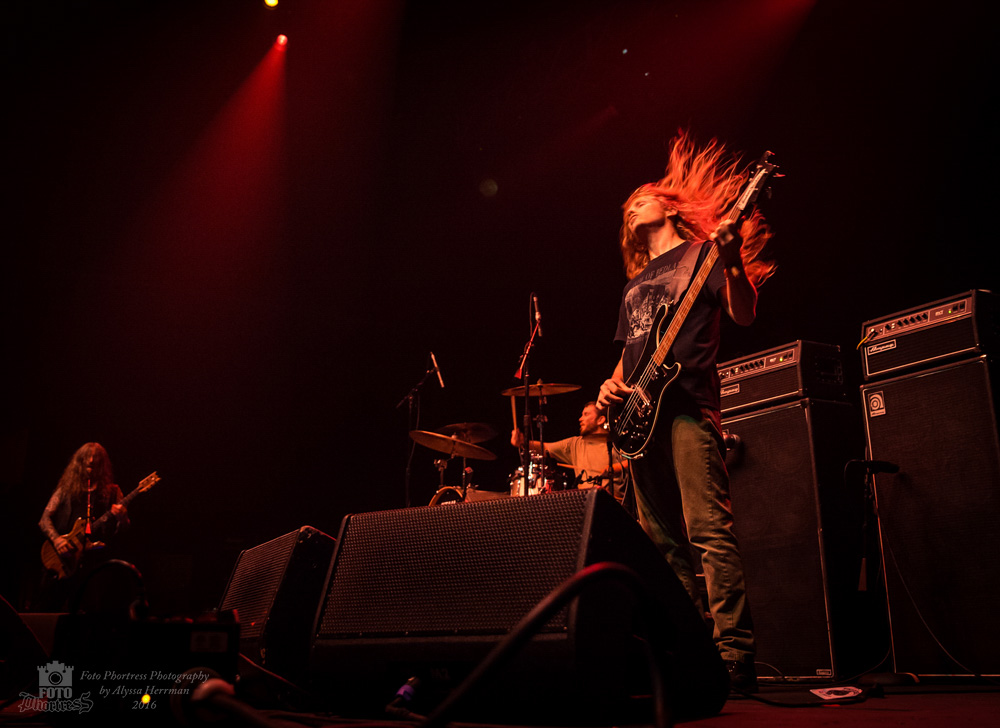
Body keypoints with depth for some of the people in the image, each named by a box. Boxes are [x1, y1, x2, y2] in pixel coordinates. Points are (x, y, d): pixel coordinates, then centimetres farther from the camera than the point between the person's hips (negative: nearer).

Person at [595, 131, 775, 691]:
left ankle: (735, 655, -14)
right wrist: (613, 386, 8)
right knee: (663, 542, 5)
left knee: (710, 533, -15)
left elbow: (744, 314, -4)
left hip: (688, 405, -7)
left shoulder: (702, 252, 10)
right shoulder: (635, 283, 28)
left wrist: (734, 262, -22)